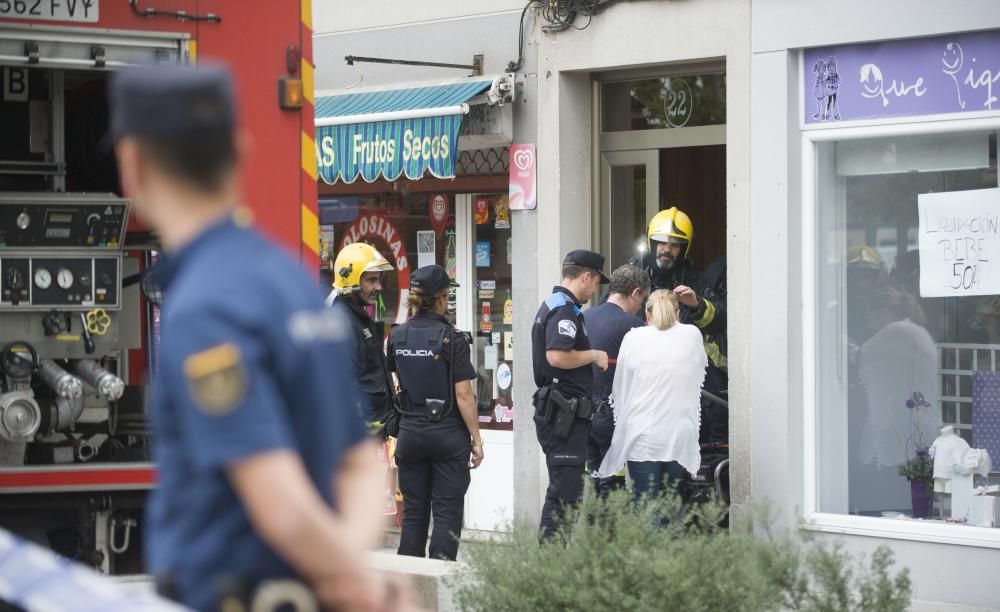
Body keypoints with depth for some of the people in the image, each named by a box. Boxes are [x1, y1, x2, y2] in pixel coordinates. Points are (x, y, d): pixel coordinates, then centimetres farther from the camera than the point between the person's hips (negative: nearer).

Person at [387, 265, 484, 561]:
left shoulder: (397, 336, 1)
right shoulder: (451, 340, -13)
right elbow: (463, 395, -14)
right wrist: (476, 439, -6)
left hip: (410, 431, 4)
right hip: (447, 433, -4)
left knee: (413, 511, 11)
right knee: (447, 513, 1)